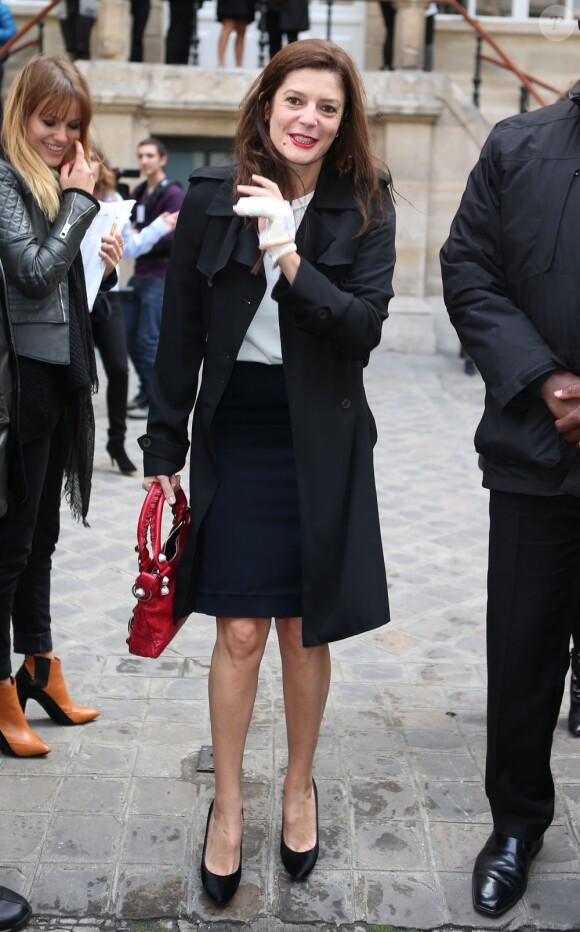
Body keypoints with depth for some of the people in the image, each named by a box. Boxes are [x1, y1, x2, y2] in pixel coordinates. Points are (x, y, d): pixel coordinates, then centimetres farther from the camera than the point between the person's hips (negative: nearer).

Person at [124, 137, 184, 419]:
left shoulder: (173, 193, -8)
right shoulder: (138, 192, 15)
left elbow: (178, 235, -17)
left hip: (161, 275, -8)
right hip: (140, 273, 8)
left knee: (148, 339, -7)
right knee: (129, 335, 10)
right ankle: (146, 391, 24)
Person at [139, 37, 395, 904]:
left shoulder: (365, 210, -1)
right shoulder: (212, 197, 0)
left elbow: (365, 327, -12)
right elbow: (181, 334, 3)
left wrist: (292, 260, -25)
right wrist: (165, 452, 3)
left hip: (319, 444, 0)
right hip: (233, 435, 0)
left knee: (305, 632, 10)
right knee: (240, 633, 3)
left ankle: (300, 789, 33)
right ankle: (228, 804, 23)